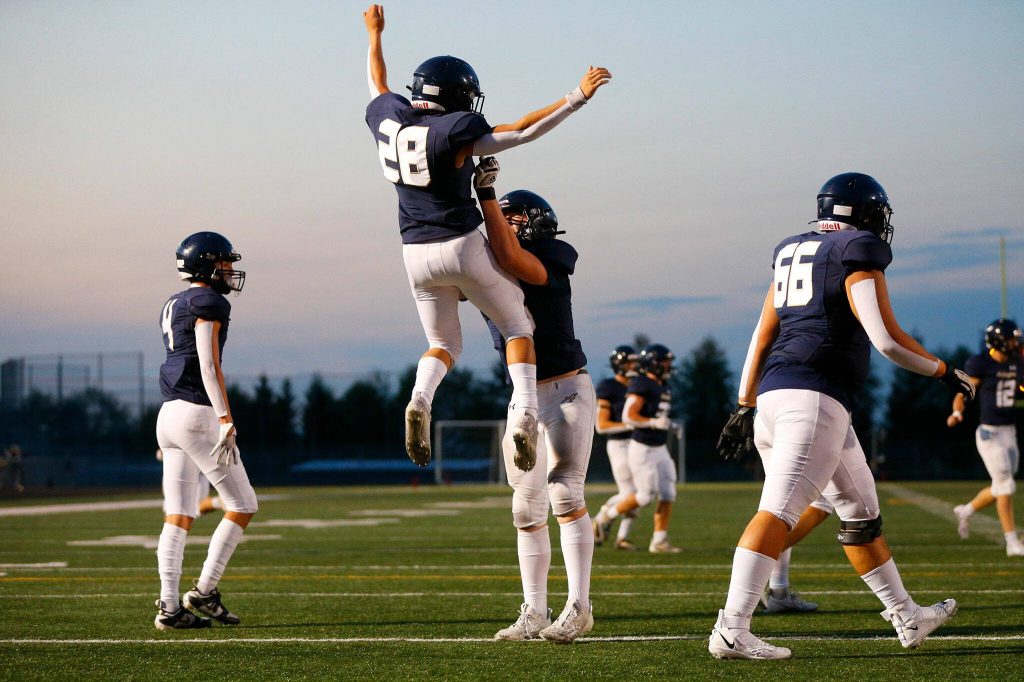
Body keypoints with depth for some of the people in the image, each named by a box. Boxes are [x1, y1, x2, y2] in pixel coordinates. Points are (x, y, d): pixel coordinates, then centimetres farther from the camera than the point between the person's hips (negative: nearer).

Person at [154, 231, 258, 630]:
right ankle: (204, 590, 0)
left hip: (168, 414, 9)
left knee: (178, 516, 6)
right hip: (197, 414, -9)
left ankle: (169, 606, 0)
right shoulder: (208, 303, -9)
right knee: (242, 505, 2)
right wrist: (227, 421, -21)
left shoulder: (173, 306, 18)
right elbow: (209, 366, -17)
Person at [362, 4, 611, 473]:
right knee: (517, 327, 12)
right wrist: (576, 98, -10)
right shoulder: (453, 131, -14)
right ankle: (523, 412, -8)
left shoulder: (387, 117, 2)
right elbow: (521, 132, -13)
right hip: (463, 246, -5)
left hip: (416, 254, 5)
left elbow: (378, 83, 24)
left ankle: (420, 400, -11)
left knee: (444, 344, 20)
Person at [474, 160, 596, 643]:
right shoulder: (494, 270, 8)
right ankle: (534, 612, 11)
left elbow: (510, 258, -31)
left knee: (564, 494, -15)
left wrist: (487, 194, -33)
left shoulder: (551, 263, -12)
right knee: (527, 509, 6)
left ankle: (578, 607, -12)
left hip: (564, 391, -7)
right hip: (522, 398, 7)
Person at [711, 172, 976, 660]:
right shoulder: (857, 253, -2)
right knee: (779, 509, -17)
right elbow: (886, 339, -9)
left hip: (772, 395, 9)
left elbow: (762, 336, 19)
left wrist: (746, 406, 21)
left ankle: (906, 618, 28)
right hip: (814, 397, -9)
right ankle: (731, 629, -27)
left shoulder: (793, 253, 20)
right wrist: (945, 372, 5)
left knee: (860, 508, 19)